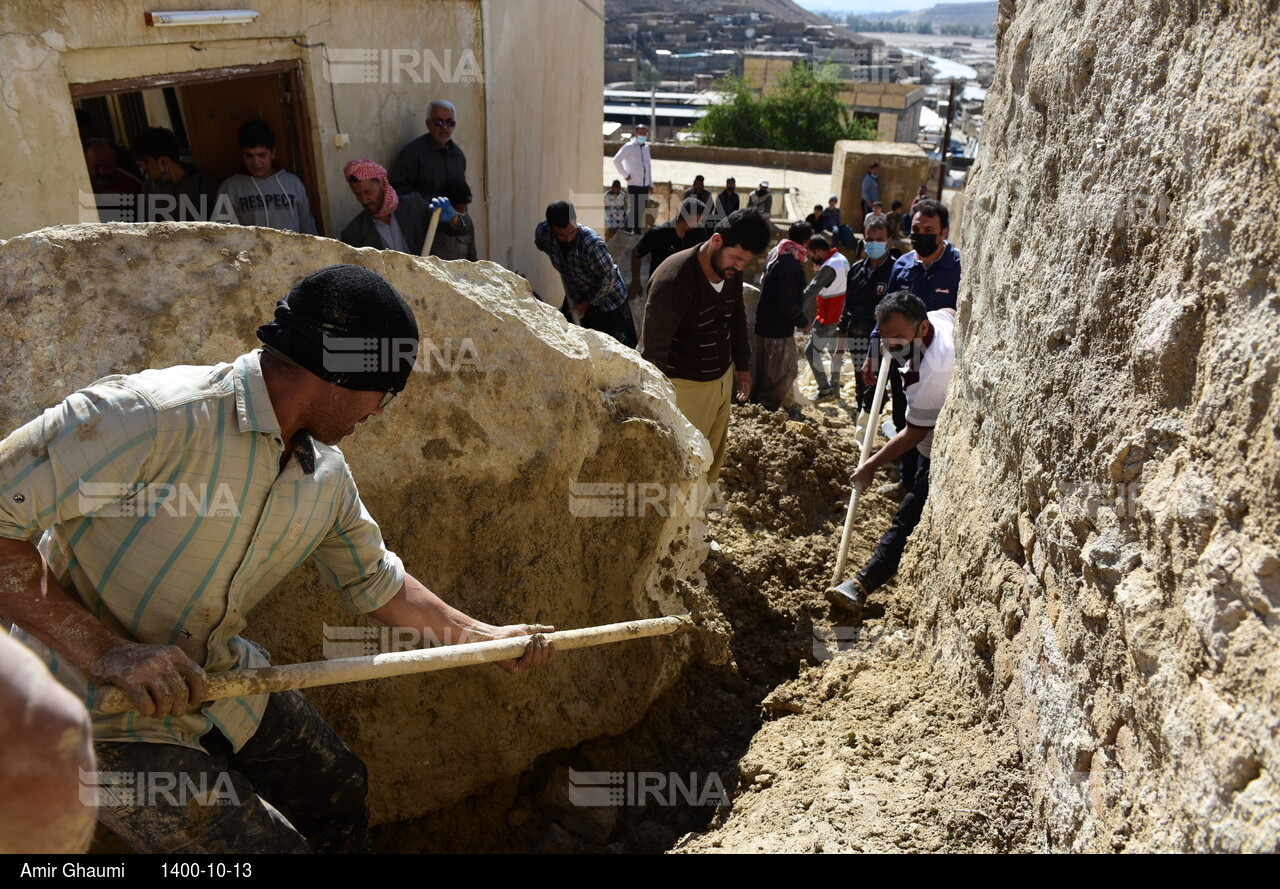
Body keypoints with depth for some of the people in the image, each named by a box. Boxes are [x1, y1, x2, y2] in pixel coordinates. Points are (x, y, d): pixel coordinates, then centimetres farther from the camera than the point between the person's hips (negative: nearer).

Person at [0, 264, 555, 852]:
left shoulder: (328, 477, -4)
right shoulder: (153, 415, -29)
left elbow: (375, 581, 11)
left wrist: (482, 636, 12)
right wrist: (105, 651, -32)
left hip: (217, 677, 7)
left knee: (339, 792, 19)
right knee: (274, 846, -11)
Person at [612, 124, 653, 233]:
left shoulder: (646, 147, 16)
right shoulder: (629, 147, -6)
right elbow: (616, 160, -16)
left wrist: (651, 184, 17)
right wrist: (625, 175, -14)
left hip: (645, 184, 6)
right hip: (634, 184, -6)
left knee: (641, 210, 8)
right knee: (634, 209, -10)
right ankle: (627, 231, -2)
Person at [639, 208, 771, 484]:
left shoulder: (731, 272, 0)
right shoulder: (673, 279, -25)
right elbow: (654, 349, -25)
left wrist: (742, 365, 24)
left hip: (722, 379, 8)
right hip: (686, 387, -8)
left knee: (713, 459, 16)